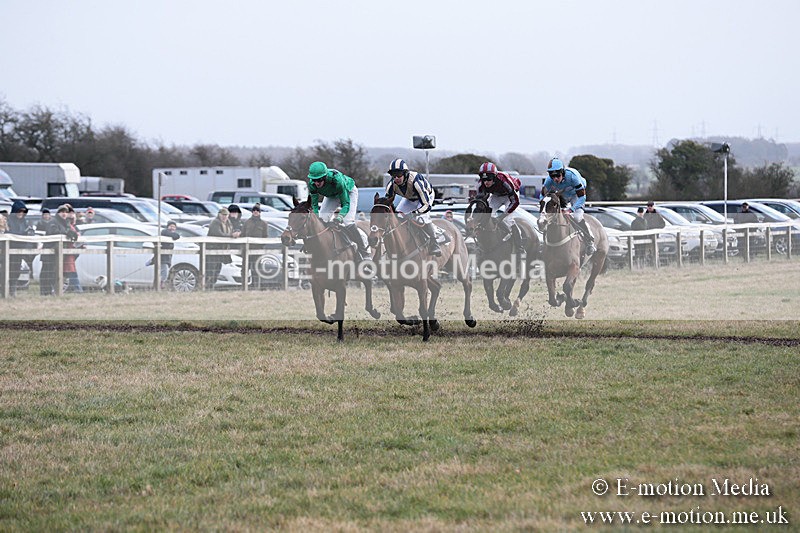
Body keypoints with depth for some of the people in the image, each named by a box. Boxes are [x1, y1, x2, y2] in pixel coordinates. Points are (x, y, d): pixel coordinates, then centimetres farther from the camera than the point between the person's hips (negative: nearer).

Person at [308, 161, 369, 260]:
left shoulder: (336, 179, -43)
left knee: (348, 222, -21)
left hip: (348, 192, -5)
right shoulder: (312, 184, -29)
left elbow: (346, 203, -38)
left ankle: (365, 254, -11)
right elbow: (314, 204, -22)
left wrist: (340, 217, -54)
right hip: (332, 196, 5)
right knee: (322, 219, -14)